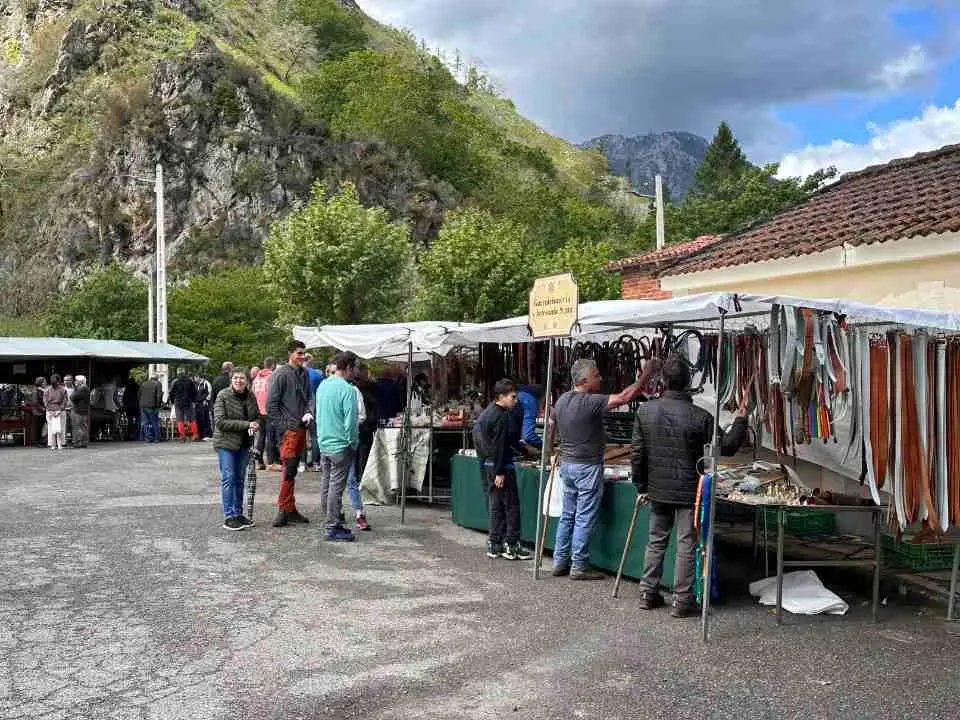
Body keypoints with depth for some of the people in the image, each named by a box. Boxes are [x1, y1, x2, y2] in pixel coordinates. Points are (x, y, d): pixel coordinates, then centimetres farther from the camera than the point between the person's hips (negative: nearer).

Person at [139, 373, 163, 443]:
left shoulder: (143, 384, 15)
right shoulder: (158, 384, -1)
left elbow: (139, 394, 15)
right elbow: (159, 395, -10)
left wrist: (141, 403, 17)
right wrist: (158, 404, -2)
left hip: (143, 406, 4)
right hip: (152, 406, -4)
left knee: (145, 422, 7)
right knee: (155, 422, 3)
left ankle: (148, 437, 4)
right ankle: (156, 438, 3)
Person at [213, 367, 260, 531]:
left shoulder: (250, 397, 4)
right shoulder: (223, 396, -11)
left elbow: (257, 416, 16)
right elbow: (220, 422, -17)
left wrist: (255, 424, -9)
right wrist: (246, 424, -21)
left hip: (244, 443, 5)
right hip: (226, 443, -5)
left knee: (240, 479, 11)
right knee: (228, 479, -4)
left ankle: (238, 514, 19)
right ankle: (229, 517, 0)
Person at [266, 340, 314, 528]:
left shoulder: (304, 374, 12)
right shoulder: (281, 374, -9)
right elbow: (271, 404, -10)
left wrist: (309, 413, -1)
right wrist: (282, 427, -11)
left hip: (301, 428, 7)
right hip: (289, 428, -7)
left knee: (294, 468, 12)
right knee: (288, 468, -10)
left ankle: (290, 510, 19)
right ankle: (284, 509, -4)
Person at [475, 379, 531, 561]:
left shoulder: (487, 413, 13)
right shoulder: (502, 416, -17)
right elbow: (499, 446, -20)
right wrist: (500, 472, -19)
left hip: (488, 464, 10)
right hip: (501, 465, -10)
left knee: (496, 505, 13)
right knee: (511, 505, -1)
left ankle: (494, 545, 17)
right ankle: (511, 545, 4)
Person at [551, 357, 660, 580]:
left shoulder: (562, 400, 5)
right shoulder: (591, 402, -20)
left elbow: (552, 424, 19)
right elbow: (625, 397, -24)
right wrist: (647, 374, -16)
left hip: (566, 464, 8)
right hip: (587, 467, -8)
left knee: (567, 515, 15)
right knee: (585, 519, 0)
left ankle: (560, 562, 21)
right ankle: (579, 567, 6)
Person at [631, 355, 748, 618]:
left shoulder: (645, 411, -5)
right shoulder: (699, 416, -15)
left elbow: (637, 453, -1)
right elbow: (727, 446, -5)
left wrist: (642, 486, 10)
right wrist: (741, 420, 9)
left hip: (657, 490, 4)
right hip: (689, 492, -3)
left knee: (656, 541, 15)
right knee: (686, 546, 5)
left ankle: (648, 593, 22)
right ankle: (682, 601, 10)